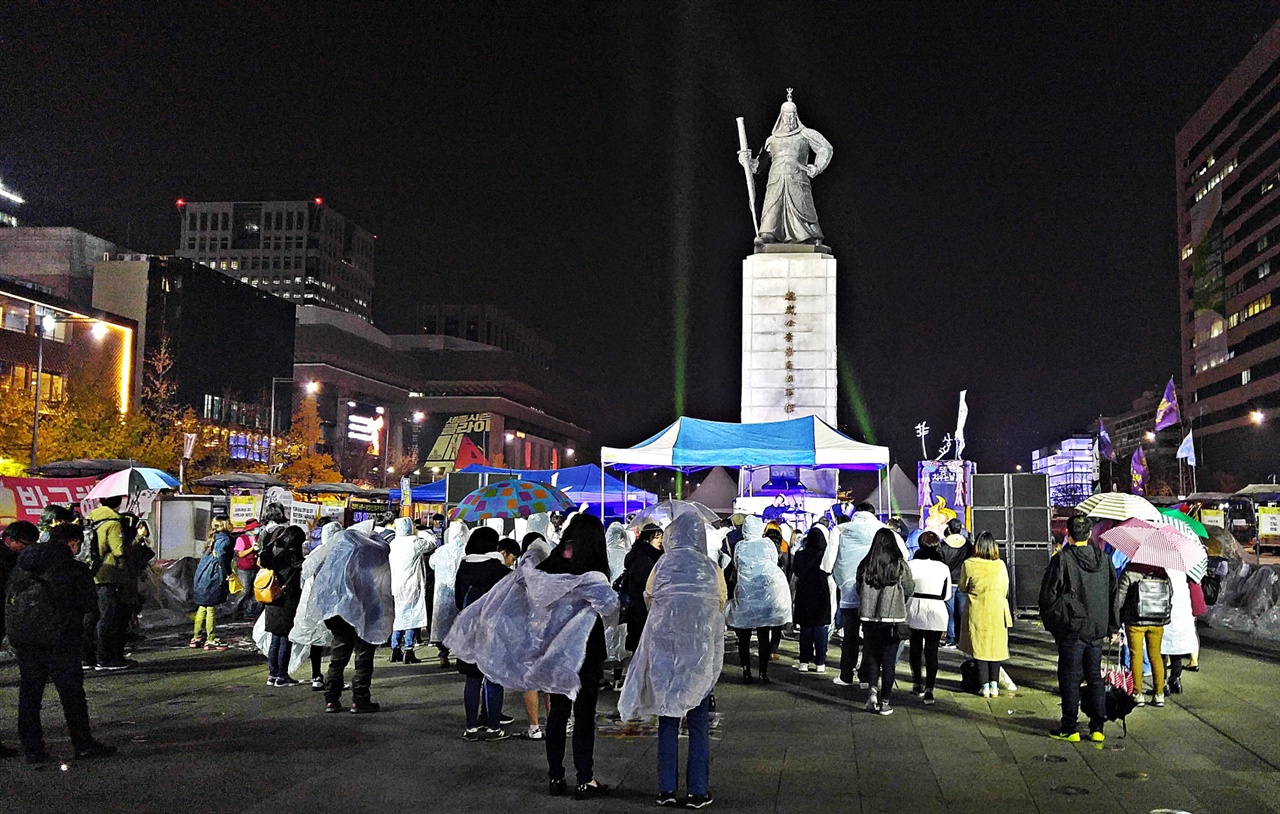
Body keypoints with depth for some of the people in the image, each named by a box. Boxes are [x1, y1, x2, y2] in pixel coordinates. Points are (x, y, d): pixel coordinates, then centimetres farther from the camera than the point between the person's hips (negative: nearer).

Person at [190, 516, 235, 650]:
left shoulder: (214, 538, 15)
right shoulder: (224, 539, -12)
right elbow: (221, 556, -26)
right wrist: (229, 572, -15)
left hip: (201, 577, 9)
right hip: (212, 578, -9)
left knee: (202, 608, 16)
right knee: (211, 609, -1)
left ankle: (196, 638, 22)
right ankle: (210, 640, 6)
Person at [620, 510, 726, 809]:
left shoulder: (663, 564, -5)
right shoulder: (711, 568, -5)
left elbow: (649, 598, 7)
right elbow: (721, 605, 7)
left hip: (665, 649, 0)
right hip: (701, 652, 0)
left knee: (668, 721, 9)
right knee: (698, 723, 7)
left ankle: (667, 789, 12)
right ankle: (698, 791, 8)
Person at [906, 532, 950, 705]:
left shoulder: (912, 565, -6)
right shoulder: (944, 568, -3)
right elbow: (947, 595, 4)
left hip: (915, 608, 0)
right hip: (936, 612, 0)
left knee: (915, 647, 17)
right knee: (932, 651, 1)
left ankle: (917, 684, 27)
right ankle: (928, 689, -8)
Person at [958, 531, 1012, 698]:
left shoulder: (968, 564, -9)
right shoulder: (1001, 565, -4)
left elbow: (962, 588, 3)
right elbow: (1005, 591, 5)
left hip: (977, 611, -1)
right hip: (997, 611, 1)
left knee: (979, 648, 6)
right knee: (996, 647, 11)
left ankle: (985, 686, 5)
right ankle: (994, 685, 8)